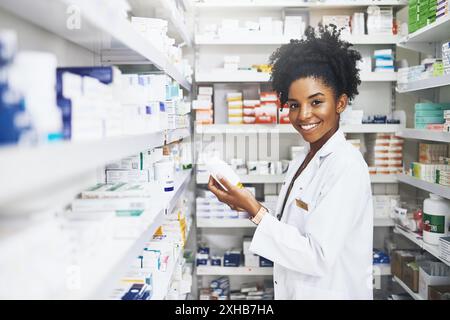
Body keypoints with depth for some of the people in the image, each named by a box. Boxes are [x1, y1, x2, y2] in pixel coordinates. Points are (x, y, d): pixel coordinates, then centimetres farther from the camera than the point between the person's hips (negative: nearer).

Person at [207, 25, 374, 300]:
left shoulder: (347, 166, -22)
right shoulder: (302, 162, 4)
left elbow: (318, 258, -25)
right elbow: (294, 229, 5)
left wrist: (256, 212, -23)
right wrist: (252, 207, -7)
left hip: (329, 292, -8)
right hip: (293, 289, 8)